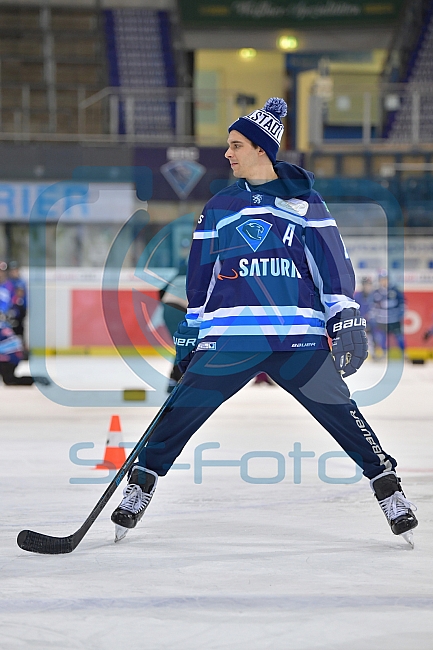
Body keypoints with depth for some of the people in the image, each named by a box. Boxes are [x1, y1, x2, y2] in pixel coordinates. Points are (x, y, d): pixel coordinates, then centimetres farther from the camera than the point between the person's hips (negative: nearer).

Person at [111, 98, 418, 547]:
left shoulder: (303, 202, 7)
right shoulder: (220, 207, 14)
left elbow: (331, 261, 5)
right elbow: (199, 274, 18)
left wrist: (345, 315, -5)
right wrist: (189, 332, 15)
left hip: (299, 336, -2)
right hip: (228, 334, 2)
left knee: (338, 410, -4)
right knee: (185, 407, -5)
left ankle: (386, 483, 9)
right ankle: (142, 481, 9)